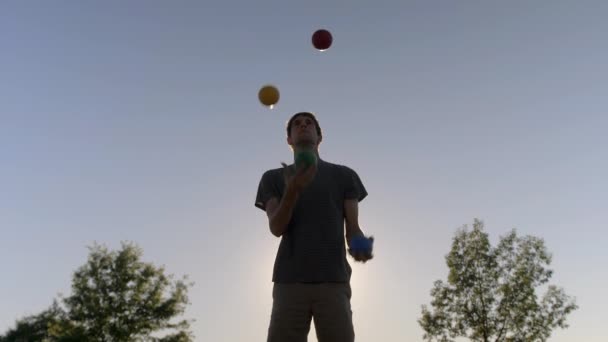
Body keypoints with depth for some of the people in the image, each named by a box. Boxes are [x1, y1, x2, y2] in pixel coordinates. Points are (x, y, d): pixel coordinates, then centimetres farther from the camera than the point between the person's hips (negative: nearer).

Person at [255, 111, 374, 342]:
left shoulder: (344, 175, 14)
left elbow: (353, 229, 8)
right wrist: (293, 189, -20)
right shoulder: (273, 178, 14)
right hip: (289, 282, 0)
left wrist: (360, 247, -17)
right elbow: (276, 228, -1)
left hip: (333, 281, 0)